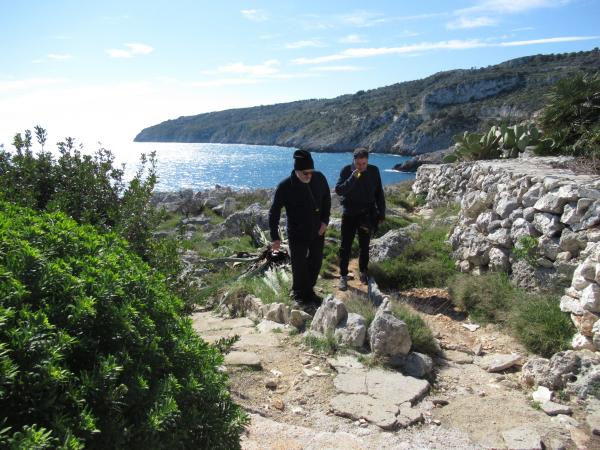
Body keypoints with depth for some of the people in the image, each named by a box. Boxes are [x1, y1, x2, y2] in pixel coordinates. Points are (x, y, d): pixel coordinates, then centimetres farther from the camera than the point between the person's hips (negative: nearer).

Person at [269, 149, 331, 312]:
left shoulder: (319, 178, -11)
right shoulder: (285, 187, -22)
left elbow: (326, 199, 5)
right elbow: (274, 212, -15)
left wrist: (325, 221, -4)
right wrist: (275, 237, -16)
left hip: (318, 231, 4)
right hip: (297, 233, -4)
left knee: (316, 262, 17)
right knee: (299, 265, 5)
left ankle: (309, 290, 40)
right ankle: (300, 296, 27)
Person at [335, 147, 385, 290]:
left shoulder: (374, 171, -2)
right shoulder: (346, 171, -7)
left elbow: (379, 194, 5)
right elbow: (338, 190, -17)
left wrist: (381, 213, 5)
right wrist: (352, 179, -29)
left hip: (367, 214, 2)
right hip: (349, 214, -1)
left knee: (364, 246, 12)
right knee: (345, 246, -1)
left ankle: (363, 272, 29)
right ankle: (343, 276, 8)